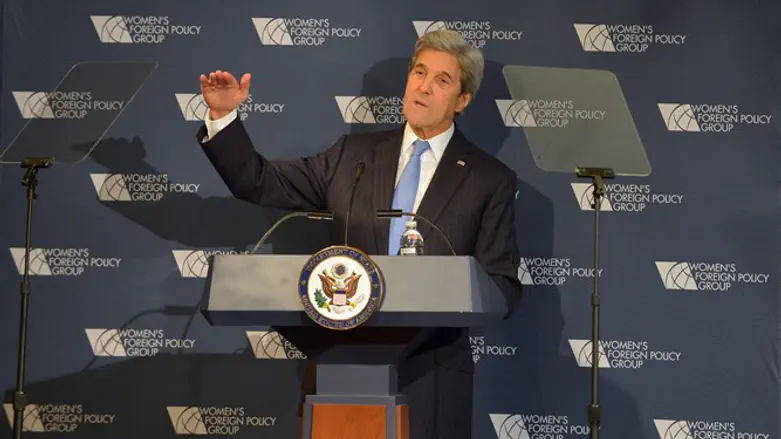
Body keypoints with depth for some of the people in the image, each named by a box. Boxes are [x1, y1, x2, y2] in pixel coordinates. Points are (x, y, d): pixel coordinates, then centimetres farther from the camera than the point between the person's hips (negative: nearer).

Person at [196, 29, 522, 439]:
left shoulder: (491, 180, 3)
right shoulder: (355, 152, 11)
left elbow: (503, 288, 0)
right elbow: (261, 184, 10)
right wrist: (223, 116, -3)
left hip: (431, 378, -2)